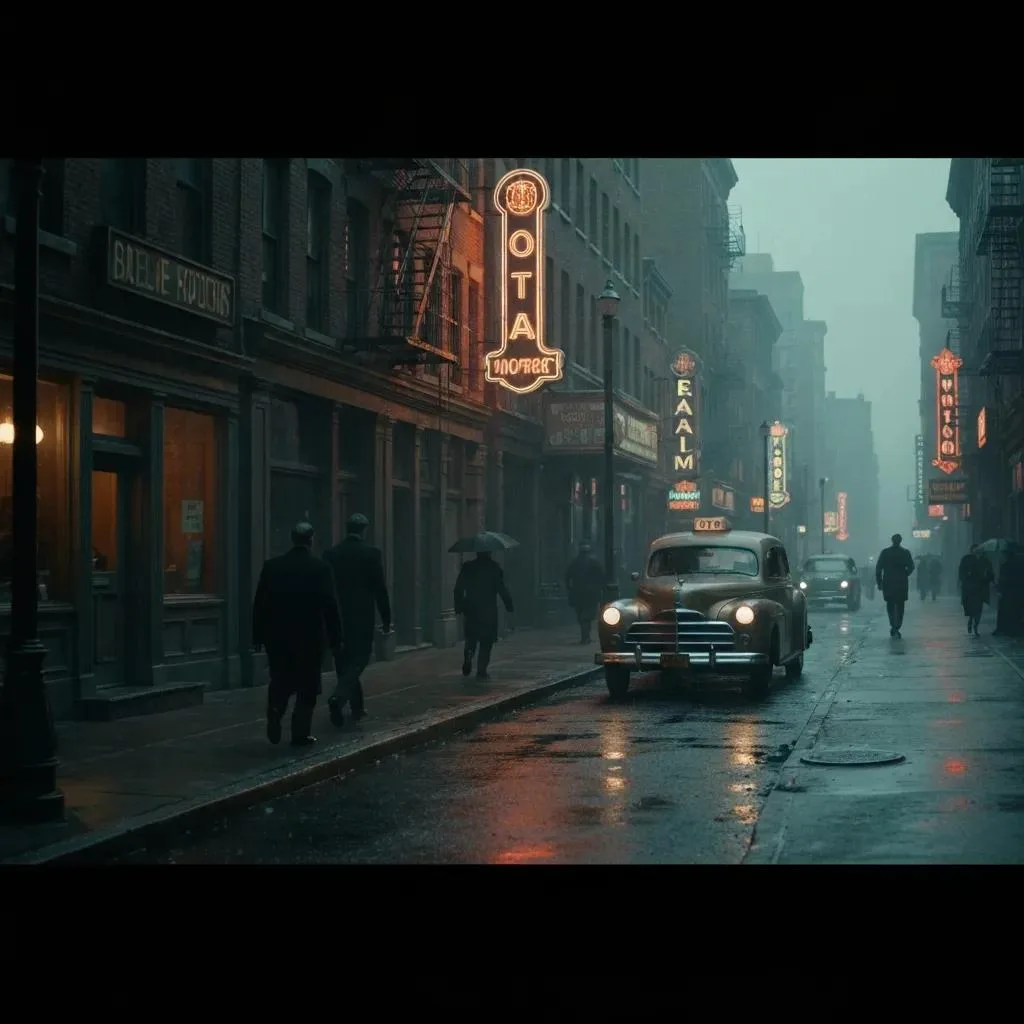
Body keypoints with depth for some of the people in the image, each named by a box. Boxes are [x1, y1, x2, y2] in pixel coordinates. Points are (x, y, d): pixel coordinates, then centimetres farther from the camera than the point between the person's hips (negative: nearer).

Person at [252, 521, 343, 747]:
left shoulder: (272, 566, 1)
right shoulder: (319, 568, -7)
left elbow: (260, 604, 3)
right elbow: (330, 606, -7)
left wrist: (257, 636, 10)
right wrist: (335, 639, 0)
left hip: (277, 636, 3)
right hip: (309, 637, -2)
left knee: (280, 682, 16)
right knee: (307, 688, 7)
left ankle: (275, 712, -10)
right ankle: (300, 734, 6)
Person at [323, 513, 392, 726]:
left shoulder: (331, 554, 3)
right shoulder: (372, 554, -8)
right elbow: (380, 589, -7)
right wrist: (386, 619, 1)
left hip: (338, 617, 4)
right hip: (362, 618, -4)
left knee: (345, 661, 15)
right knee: (358, 660, -2)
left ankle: (357, 707, 22)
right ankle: (338, 697, -24)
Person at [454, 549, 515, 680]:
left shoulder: (467, 567, 2)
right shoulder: (494, 567, -5)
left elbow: (458, 589, 2)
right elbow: (502, 589, -6)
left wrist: (458, 608, 9)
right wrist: (509, 606, 2)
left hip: (471, 610, 2)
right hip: (489, 610, -2)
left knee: (471, 638, 19)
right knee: (486, 642, 5)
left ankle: (468, 657, -8)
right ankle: (481, 671, -1)